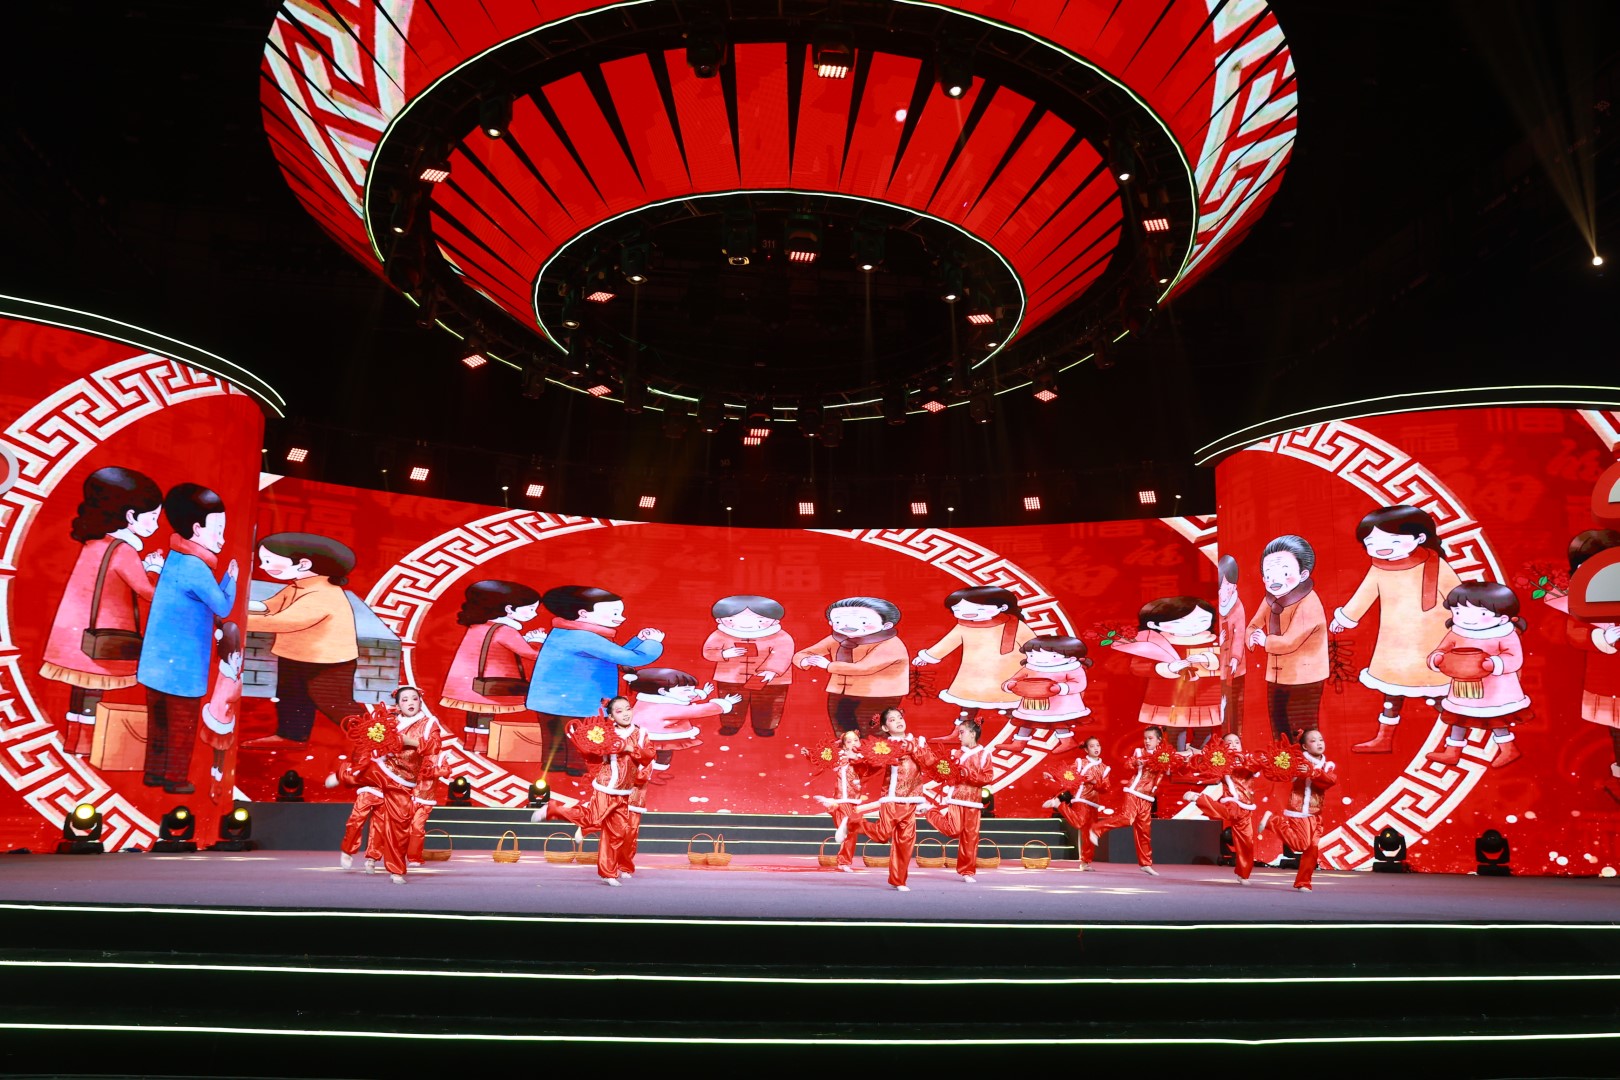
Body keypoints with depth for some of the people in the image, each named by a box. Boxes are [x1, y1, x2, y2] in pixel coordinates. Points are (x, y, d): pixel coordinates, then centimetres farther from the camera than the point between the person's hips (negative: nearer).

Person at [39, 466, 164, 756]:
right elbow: (149, 593, -14)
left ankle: (75, 740, 24)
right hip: (99, 638, -8)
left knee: (83, 688, 16)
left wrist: (143, 567, 4)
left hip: (77, 632, 8)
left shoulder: (94, 542, 9)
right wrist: (155, 570, 2)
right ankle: (82, 744, 11)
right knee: (91, 691, 2)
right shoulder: (123, 550, -18)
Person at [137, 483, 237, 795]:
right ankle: (175, 779, 17)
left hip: (158, 661, 8)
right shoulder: (196, 568, -22)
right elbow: (223, 607, -13)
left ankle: (155, 772, 29)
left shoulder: (175, 558, 7)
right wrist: (231, 578, 0)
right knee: (183, 725, 6)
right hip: (182, 665, -8)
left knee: (159, 720, 18)